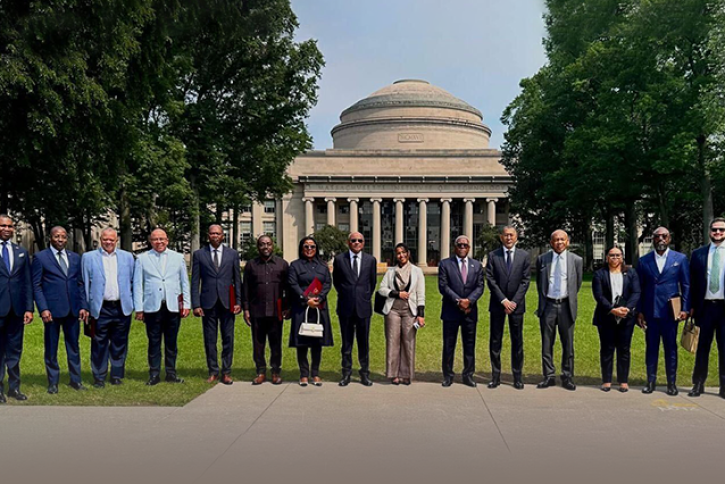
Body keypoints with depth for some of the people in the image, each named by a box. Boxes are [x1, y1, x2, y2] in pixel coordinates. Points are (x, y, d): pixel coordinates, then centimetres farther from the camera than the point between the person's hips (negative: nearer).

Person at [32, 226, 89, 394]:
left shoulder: (75, 257, 11)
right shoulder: (40, 257, 0)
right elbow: (36, 285, -3)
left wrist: (83, 306, 3)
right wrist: (43, 308, -12)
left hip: (72, 309, 3)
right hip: (52, 309, -3)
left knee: (73, 346, 9)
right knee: (51, 348, 6)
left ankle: (75, 380, 18)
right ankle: (53, 382, 16)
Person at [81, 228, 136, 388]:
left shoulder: (127, 257, 10)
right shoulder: (88, 257, 5)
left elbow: (133, 281, 12)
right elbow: (85, 284, 4)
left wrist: (132, 302, 6)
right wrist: (86, 307, 0)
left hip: (122, 308, 2)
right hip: (100, 309, -2)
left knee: (119, 344, 8)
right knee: (99, 345, 3)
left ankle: (117, 375, 21)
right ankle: (99, 377, 15)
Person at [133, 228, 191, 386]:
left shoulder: (178, 258, 9)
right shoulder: (142, 259, 6)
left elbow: (185, 282, 12)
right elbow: (137, 284, 5)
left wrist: (186, 304, 5)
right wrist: (139, 308, 1)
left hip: (173, 306, 1)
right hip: (152, 307, -1)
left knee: (171, 342, 7)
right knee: (154, 342, 3)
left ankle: (171, 374, 17)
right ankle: (154, 374, 12)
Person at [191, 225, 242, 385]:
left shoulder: (233, 254, 8)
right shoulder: (199, 254, 5)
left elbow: (237, 279, 8)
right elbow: (195, 282, 3)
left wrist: (238, 302, 1)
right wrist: (195, 304, -4)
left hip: (227, 302, 0)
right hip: (208, 302, 0)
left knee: (228, 338, 4)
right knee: (210, 339, 5)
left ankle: (226, 373, 13)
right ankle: (213, 372, 16)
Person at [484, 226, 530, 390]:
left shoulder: (524, 256, 4)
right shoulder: (493, 255, 3)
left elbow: (525, 280, -1)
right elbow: (491, 280, -3)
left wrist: (514, 301, -10)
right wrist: (503, 300, -11)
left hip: (516, 304, 0)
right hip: (497, 304, 0)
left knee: (517, 341, 5)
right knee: (495, 341, 3)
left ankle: (518, 377, 13)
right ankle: (495, 376, 11)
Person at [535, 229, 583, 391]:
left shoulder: (576, 260, 2)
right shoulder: (542, 259, 4)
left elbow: (578, 283, 12)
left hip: (566, 306, 0)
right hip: (548, 305, 1)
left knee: (568, 344, 6)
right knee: (547, 344, 6)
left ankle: (567, 377, 16)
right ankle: (549, 376, 15)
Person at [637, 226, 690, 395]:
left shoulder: (680, 259, 3)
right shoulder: (644, 261, 6)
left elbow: (686, 285, 4)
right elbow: (639, 288, 7)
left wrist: (685, 309, -4)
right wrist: (639, 311, 3)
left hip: (670, 311, -1)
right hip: (650, 311, 1)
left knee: (671, 348, 6)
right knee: (651, 347, 7)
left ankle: (671, 383, 15)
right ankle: (651, 381, 15)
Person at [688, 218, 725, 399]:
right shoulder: (698, 254, 7)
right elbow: (693, 282, 6)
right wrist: (691, 306, 1)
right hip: (705, 306, 1)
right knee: (702, 346, 8)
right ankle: (698, 384, 16)